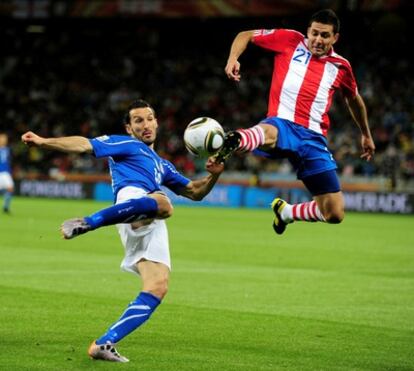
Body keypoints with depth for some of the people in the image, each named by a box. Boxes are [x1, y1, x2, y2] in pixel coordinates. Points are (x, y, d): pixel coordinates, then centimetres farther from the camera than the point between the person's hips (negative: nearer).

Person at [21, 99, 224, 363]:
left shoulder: (162, 165, 41)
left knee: (157, 288, -11)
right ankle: (87, 223, -41)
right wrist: (43, 142, -5)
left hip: (152, 227, 7)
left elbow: (195, 192, 43)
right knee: (162, 204, -43)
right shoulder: (123, 144, 22)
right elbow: (85, 145, 9)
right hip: (133, 197, -6)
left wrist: (213, 176, 22)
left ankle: (104, 344, -10)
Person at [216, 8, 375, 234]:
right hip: (283, 124, -3)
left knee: (335, 214, -3)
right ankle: (235, 142, -79)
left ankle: (286, 211, 24)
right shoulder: (289, 40, 8)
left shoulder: (340, 67, 15)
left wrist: (366, 134, 42)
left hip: (313, 138, 3)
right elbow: (245, 36, 16)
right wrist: (233, 59, -4)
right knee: (267, 134, -45)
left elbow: (354, 99, 34)